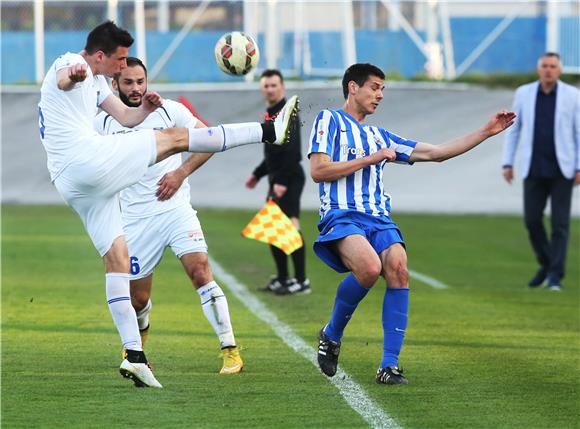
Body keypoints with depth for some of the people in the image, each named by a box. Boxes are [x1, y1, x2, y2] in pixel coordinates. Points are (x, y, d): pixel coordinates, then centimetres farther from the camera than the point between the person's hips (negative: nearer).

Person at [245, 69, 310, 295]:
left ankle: (301, 281, -12)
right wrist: (257, 174, 27)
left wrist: (282, 180, -25)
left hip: (289, 179, -10)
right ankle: (282, 279, 20)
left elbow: (293, 151, -21)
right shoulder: (271, 114, 17)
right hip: (277, 179, 10)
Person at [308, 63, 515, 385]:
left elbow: (436, 153, 25)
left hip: (379, 218, 6)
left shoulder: (380, 137, 27)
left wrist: (486, 132, 21)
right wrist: (371, 159, -1)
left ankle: (389, 366, -23)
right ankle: (331, 336, -7)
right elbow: (318, 171, -3)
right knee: (370, 267, -33)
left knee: (398, 269, -24)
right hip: (341, 216, -5)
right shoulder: (330, 120, 10)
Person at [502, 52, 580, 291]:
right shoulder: (524, 94, 5)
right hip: (534, 170, 2)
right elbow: (513, 129, 11)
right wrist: (507, 163, 6)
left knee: (560, 223, -5)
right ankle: (546, 264, 22)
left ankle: (555, 276, -2)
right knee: (531, 220, 0)